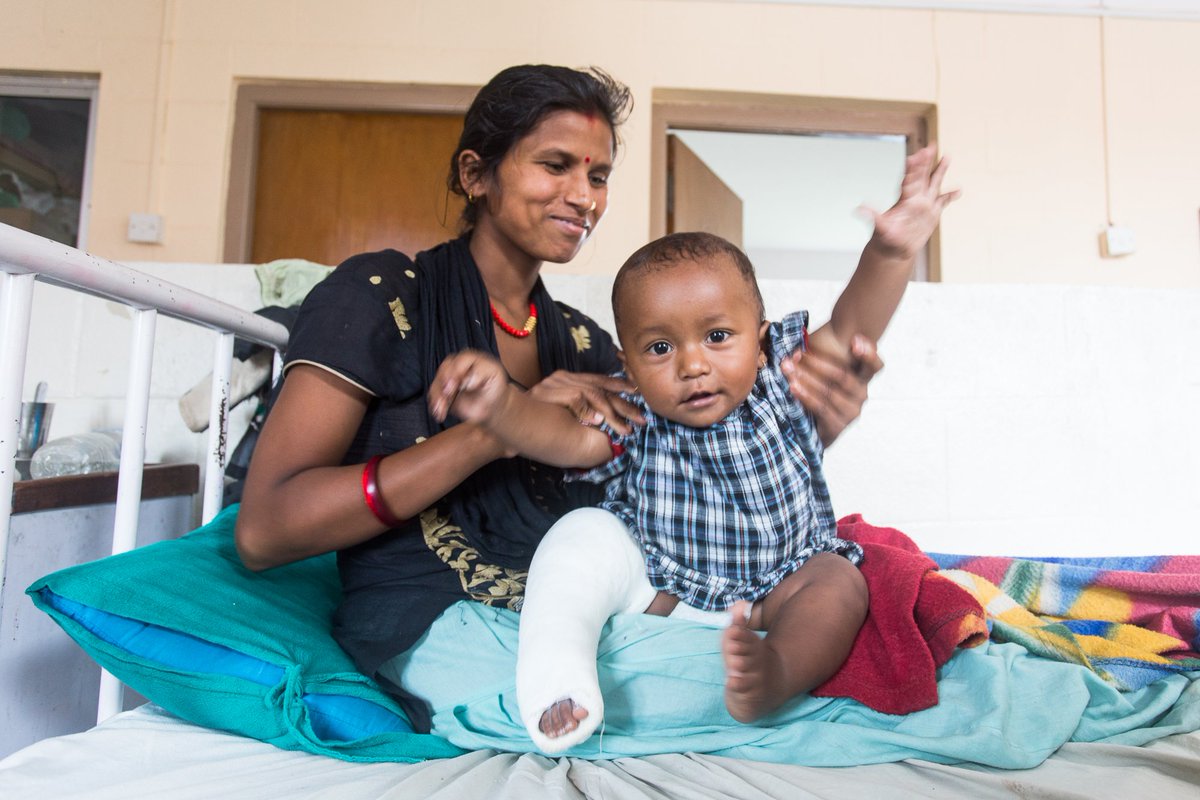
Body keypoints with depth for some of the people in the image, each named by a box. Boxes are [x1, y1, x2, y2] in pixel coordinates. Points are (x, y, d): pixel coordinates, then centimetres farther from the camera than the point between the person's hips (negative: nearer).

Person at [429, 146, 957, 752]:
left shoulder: (781, 385, -9)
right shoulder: (633, 423, -13)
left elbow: (849, 329, -19)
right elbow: (562, 436, -29)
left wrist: (890, 254, -35)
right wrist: (499, 405, -49)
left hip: (773, 596, 1)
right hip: (656, 593, 0)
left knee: (839, 584, -25)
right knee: (584, 533, -19)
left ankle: (774, 672, -48)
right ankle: (554, 670, -34)